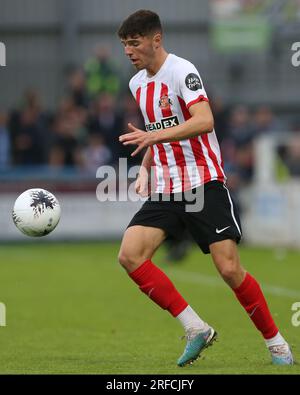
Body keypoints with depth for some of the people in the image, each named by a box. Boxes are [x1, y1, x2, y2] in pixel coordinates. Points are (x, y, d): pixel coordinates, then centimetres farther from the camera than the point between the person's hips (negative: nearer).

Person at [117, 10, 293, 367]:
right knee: (130, 255, -13)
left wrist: (154, 136, -34)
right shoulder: (137, 84, 14)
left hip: (204, 184, -7)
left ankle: (276, 344, 6)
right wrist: (145, 169, 16)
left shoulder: (181, 71, -11)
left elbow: (204, 121, -26)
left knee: (229, 268, -13)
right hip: (166, 190, 7)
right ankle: (195, 329, -7)